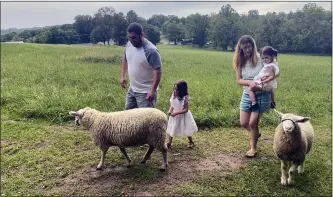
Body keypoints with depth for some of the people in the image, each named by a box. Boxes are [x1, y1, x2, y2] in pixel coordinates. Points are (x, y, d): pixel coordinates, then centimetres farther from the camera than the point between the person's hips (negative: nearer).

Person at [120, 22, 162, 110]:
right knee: (128, 110, 22)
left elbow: (158, 72, -24)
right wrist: (122, 76, 11)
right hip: (132, 89, 8)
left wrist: (152, 90, -27)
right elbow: (125, 60, 16)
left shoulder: (151, 50, -26)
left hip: (146, 91, -8)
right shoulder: (129, 44, -3)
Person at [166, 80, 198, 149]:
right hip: (174, 116, 5)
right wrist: (170, 110, -14)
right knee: (171, 129, 6)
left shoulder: (184, 99, -24)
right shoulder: (173, 96, -7)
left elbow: (186, 109, -24)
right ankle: (168, 143, 14)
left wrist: (176, 113, -29)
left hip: (183, 116, -5)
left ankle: (191, 142, 35)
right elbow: (172, 105, 5)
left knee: (187, 130, 12)